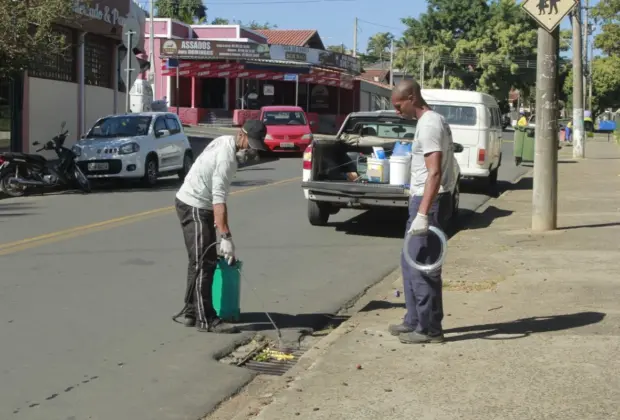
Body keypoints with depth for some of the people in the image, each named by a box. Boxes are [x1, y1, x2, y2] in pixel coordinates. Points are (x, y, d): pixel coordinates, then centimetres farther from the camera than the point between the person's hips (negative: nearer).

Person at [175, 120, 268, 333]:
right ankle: (205, 320, -10)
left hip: (198, 206, 10)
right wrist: (226, 238, -34)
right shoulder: (226, 157, -23)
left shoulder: (226, 142, 7)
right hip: (194, 207, -10)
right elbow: (218, 199, -30)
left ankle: (192, 313, 19)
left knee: (200, 262, 14)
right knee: (204, 263, -11)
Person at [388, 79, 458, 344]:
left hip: (429, 202, -11)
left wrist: (422, 214, -31)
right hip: (424, 200, 11)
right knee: (410, 263, 17)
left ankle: (429, 329, 1)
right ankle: (415, 320, 25)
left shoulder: (429, 125, -17)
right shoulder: (431, 121, 15)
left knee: (422, 266, -6)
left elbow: (434, 173, -26)